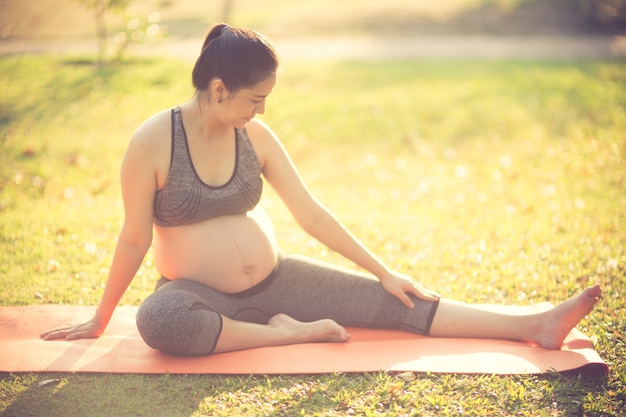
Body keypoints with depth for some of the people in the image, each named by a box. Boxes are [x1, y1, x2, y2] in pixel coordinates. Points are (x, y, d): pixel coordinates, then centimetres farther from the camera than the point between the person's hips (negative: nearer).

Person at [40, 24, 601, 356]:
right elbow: (134, 240, -9)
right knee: (158, 320, -41)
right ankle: (286, 333, -25)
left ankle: (535, 324, -11)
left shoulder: (256, 137, -3)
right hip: (197, 293, -3)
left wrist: (383, 271, 0)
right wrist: (99, 320, -3)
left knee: (396, 303, -9)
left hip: (274, 279, 4)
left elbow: (312, 214, 0)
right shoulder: (154, 141, -16)